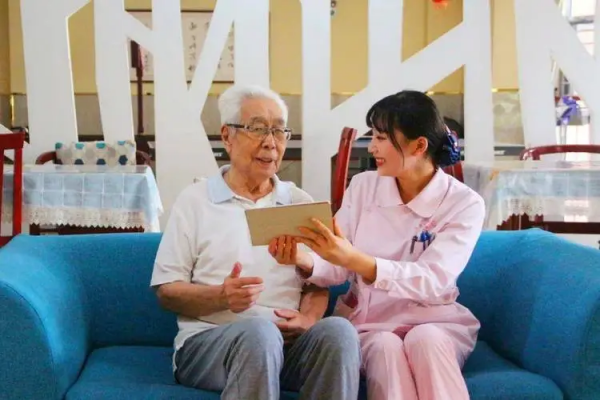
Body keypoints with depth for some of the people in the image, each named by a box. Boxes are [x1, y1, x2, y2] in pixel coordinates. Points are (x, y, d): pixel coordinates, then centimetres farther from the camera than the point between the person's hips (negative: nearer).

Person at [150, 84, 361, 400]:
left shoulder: (301, 203, 17)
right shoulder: (194, 200, 7)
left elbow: (317, 283, 15)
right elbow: (167, 292, 3)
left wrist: (307, 319, -9)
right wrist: (221, 297, -17)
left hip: (286, 340, 3)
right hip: (209, 339, -3)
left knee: (337, 330, -30)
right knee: (260, 331, -37)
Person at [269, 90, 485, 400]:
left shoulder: (465, 203, -8)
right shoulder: (363, 186, 1)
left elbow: (432, 282, -22)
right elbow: (338, 270, -2)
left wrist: (354, 259, -36)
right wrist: (305, 262, -26)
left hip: (434, 322, -1)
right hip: (368, 322, 1)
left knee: (425, 339, -34)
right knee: (385, 347, -32)